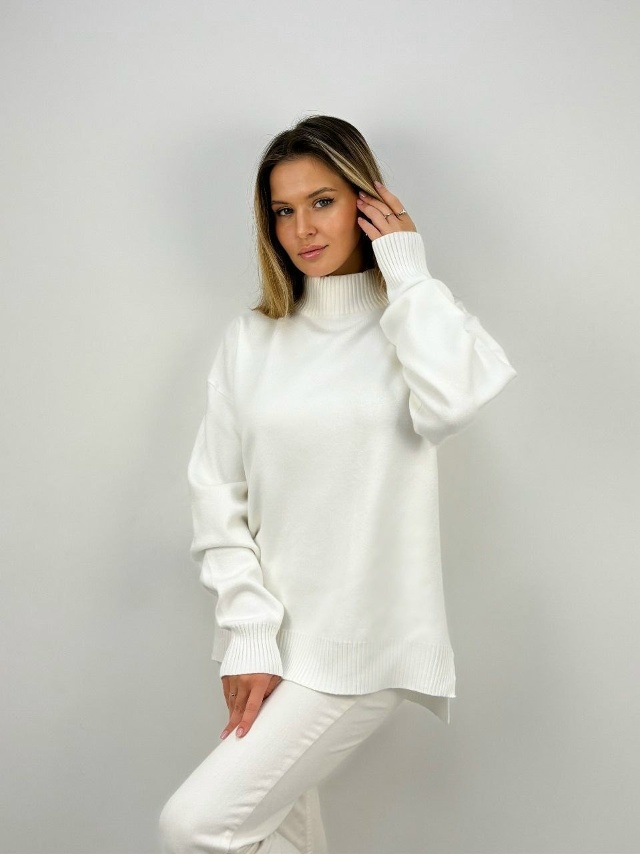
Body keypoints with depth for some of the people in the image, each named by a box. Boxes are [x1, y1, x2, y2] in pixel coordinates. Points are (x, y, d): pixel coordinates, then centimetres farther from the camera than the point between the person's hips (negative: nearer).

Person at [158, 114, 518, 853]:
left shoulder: (414, 323, 0)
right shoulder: (250, 337, 7)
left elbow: (449, 401, -25)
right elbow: (217, 495, 3)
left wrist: (408, 272, -11)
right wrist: (248, 638, -6)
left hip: (360, 645, -4)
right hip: (274, 638, 4)